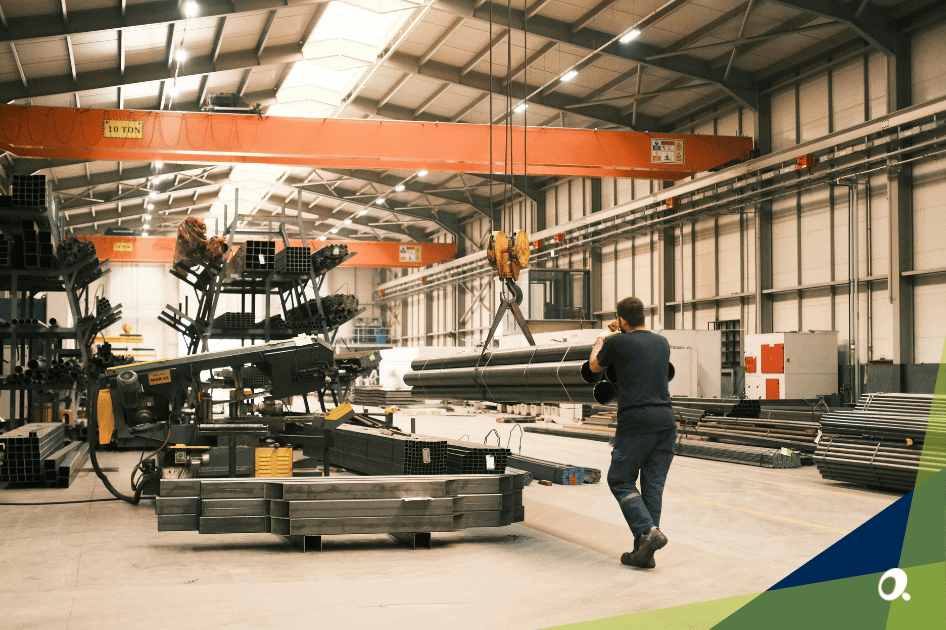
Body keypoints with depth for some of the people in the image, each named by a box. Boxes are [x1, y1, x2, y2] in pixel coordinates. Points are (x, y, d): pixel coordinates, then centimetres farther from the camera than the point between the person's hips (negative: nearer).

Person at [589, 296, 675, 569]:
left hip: (636, 421, -6)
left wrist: (599, 343, 39)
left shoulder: (617, 343, -2)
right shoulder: (662, 343, 14)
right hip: (665, 420, 6)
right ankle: (644, 552, 8)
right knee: (653, 485, 8)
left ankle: (647, 531, -14)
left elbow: (594, 366, 18)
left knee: (621, 480, 6)